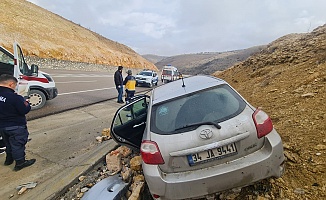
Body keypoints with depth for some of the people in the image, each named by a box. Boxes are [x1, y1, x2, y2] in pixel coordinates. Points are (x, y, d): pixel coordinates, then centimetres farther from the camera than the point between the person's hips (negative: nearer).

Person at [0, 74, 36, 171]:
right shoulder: (14, 97, -27)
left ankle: (9, 159, 42)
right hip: (16, 126, -8)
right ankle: (20, 163, 17)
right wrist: (26, 104, -5)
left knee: (8, 143, 25)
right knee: (18, 144, 6)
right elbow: (24, 110, -24)